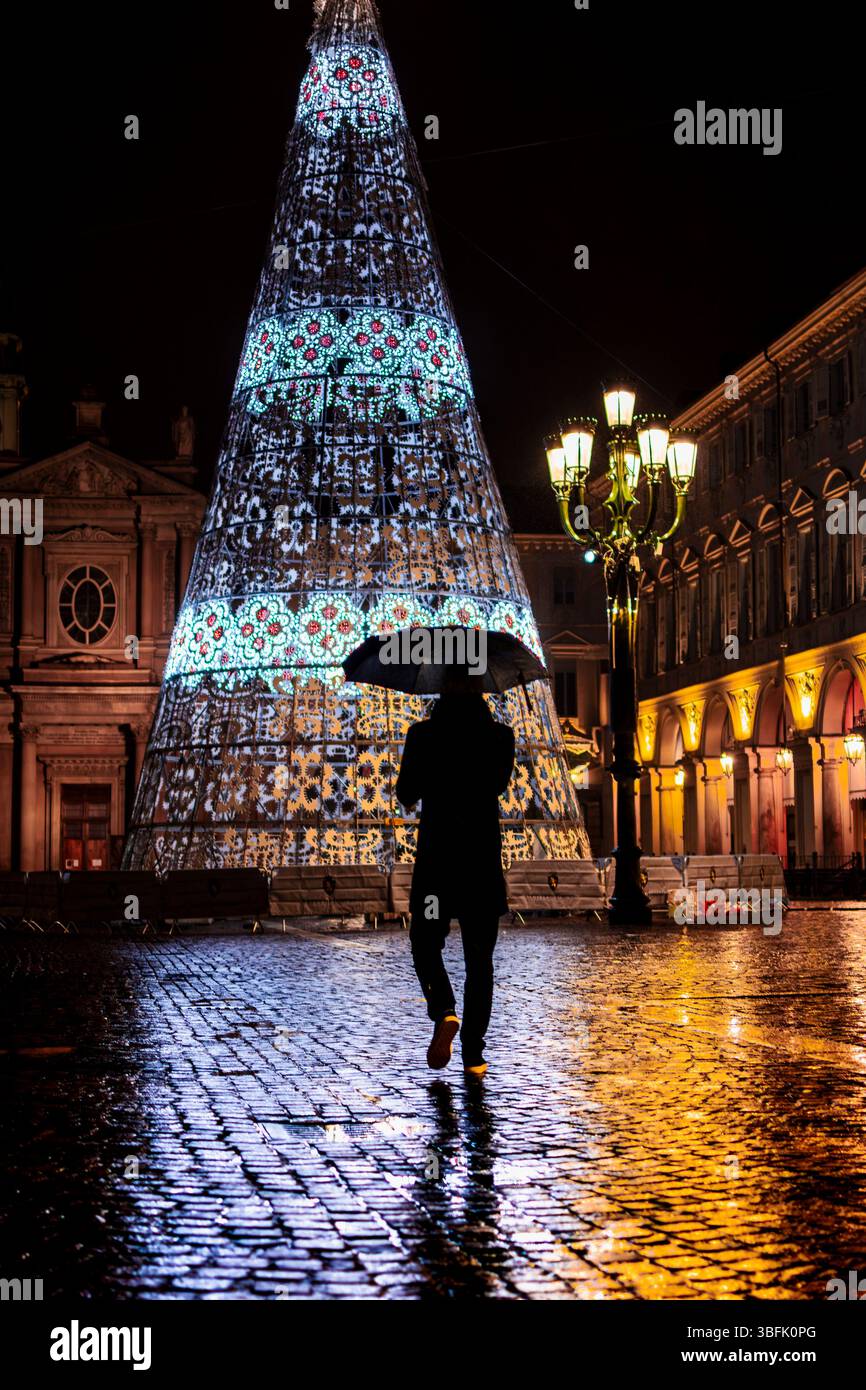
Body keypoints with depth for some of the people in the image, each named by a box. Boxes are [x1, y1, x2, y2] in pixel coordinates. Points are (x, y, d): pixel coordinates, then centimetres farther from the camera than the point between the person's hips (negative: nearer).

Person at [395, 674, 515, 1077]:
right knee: (479, 957, 9)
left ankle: (444, 1013, -15)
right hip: (485, 860, 2)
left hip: (435, 855, -1)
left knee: (425, 945, 13)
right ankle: (473, 1054, 6)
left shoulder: (424, 734, -6)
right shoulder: (499, 736, -1)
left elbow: (405, 795, 1)